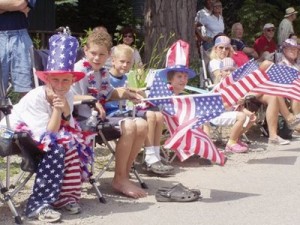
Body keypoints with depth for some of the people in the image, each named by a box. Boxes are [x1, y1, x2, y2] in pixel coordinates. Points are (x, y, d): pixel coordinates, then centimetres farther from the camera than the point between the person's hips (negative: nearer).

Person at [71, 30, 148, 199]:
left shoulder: (103, 72, 17)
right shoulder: (80, 69, -10)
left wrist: (126, 94, 11)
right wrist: (90, 100, -27)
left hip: (104, 115, 9)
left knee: (142, 125, -4)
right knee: (129, 126, -25)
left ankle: (125, 173, 1)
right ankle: (120, 179, -14)